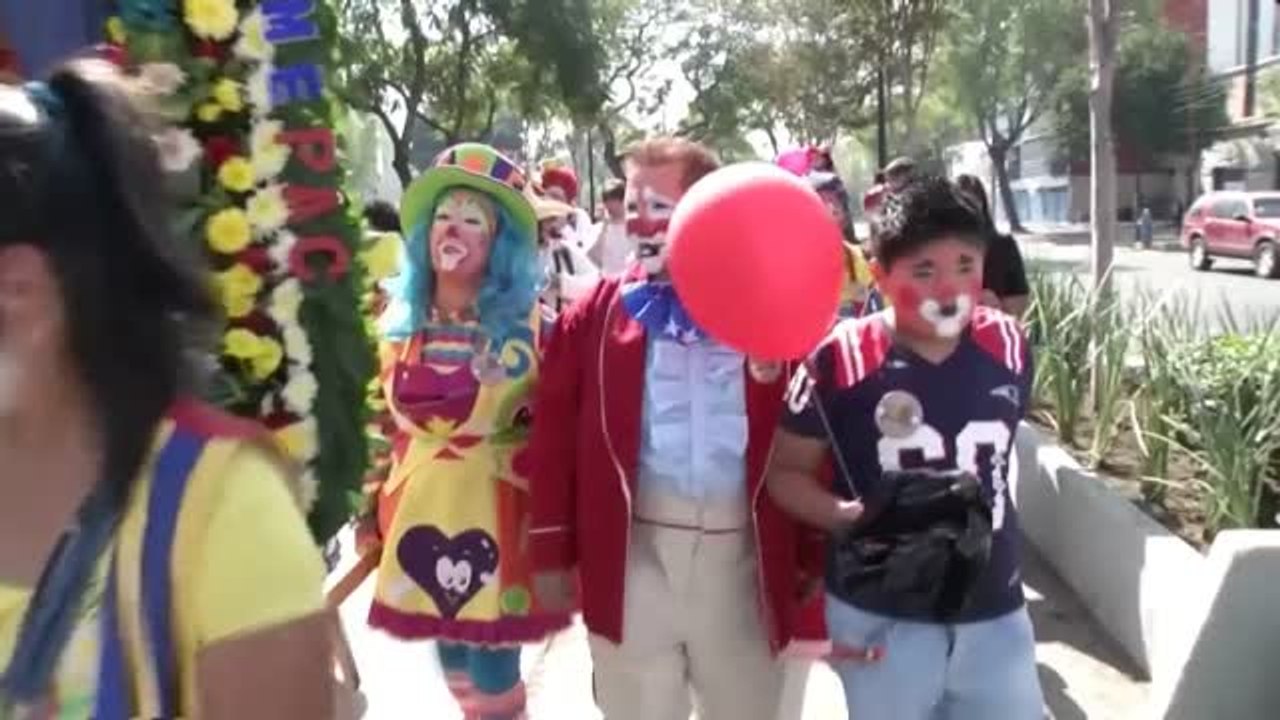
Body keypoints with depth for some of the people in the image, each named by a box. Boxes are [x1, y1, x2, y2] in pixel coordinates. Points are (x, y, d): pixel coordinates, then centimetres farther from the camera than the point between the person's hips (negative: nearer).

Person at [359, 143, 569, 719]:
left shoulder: (527, 322, -6)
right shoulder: (399, 318, 5)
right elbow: (380, 422, 11)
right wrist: (373, 509, 12)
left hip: (496, 513, -4)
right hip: (421, 509, 4)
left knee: (494, 671, 3)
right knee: (453, 663, 16)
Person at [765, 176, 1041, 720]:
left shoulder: (1008, 347, -4)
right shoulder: (841, 360, -16)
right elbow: (785, 472, -8)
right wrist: (852, 518, -22)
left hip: (994, 610, 4)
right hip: (880, 618, -3)